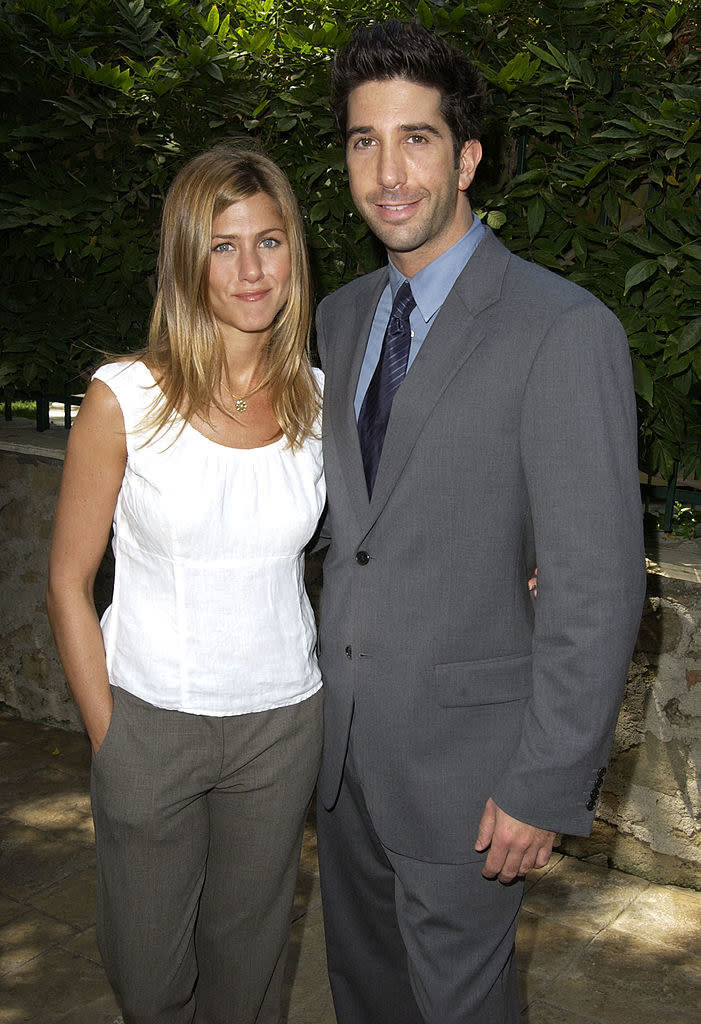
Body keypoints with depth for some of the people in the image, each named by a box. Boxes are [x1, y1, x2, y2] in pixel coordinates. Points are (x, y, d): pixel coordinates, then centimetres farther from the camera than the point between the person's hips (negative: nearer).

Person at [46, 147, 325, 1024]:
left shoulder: (320, 399, -3)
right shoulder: (125, 399, -12)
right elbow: (68, 582, -5)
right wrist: (108, 741, -4)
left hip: (281, 721, 2)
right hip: (150, 718, -2)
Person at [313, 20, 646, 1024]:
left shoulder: (566, 330, -18)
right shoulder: (342, 315, 6)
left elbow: (598, 585, -18)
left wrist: (547, 788, -17)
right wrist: (326, 693, 9)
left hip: (465, 757, -6)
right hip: (343, 744, 7)